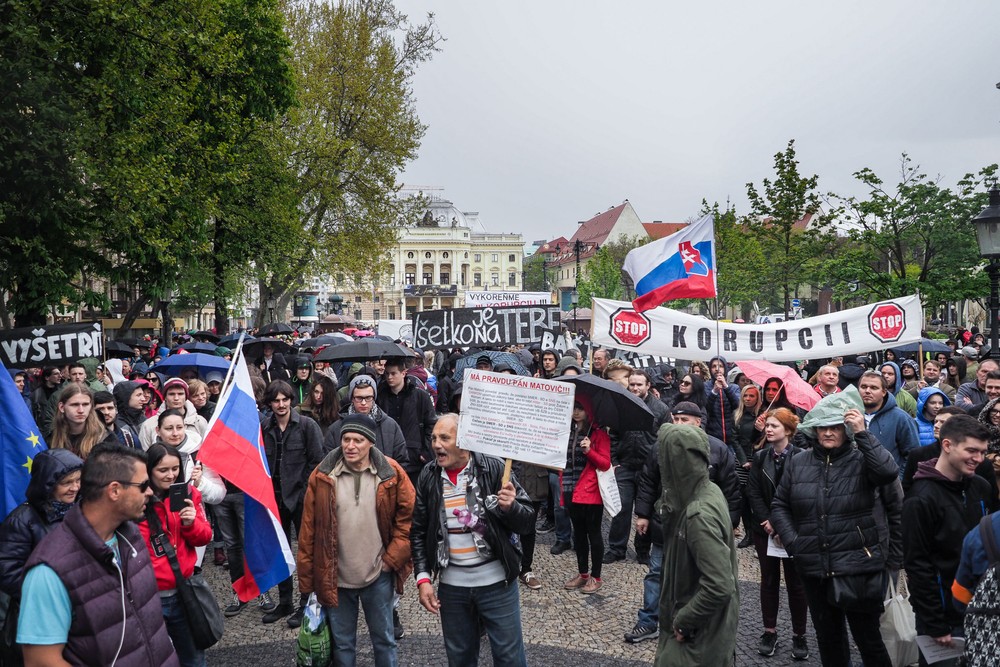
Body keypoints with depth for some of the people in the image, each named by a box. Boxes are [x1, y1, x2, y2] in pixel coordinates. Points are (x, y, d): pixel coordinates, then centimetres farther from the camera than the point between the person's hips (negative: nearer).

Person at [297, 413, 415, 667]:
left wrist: (391, 558, -6)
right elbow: (308, 529, -2)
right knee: (342, 644, 15)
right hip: (335, 579, 1)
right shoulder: (322, 476, -7)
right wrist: (306, 580, -1)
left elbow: (408, 518, -1)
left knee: (384, 639, 15)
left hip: (378, 576, 0)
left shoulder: (392, 474, -8)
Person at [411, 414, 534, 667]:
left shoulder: (494, 468, -11)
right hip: (451, 585, 3)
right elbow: (418, 531, 5)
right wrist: (423, 578, -2)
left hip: (497, 582, -3)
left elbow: (526, 522, -9)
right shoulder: (428, 477, -1)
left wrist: (510, 506, -29)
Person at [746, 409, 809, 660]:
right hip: (765, 529, 4)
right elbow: (753, 492, 0)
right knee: (769, 580, 11)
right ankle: (770, 632, 20)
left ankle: (799, 635, 17)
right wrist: (767, 521, -12)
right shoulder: (760, 457, 5)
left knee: (795, 582, 6)